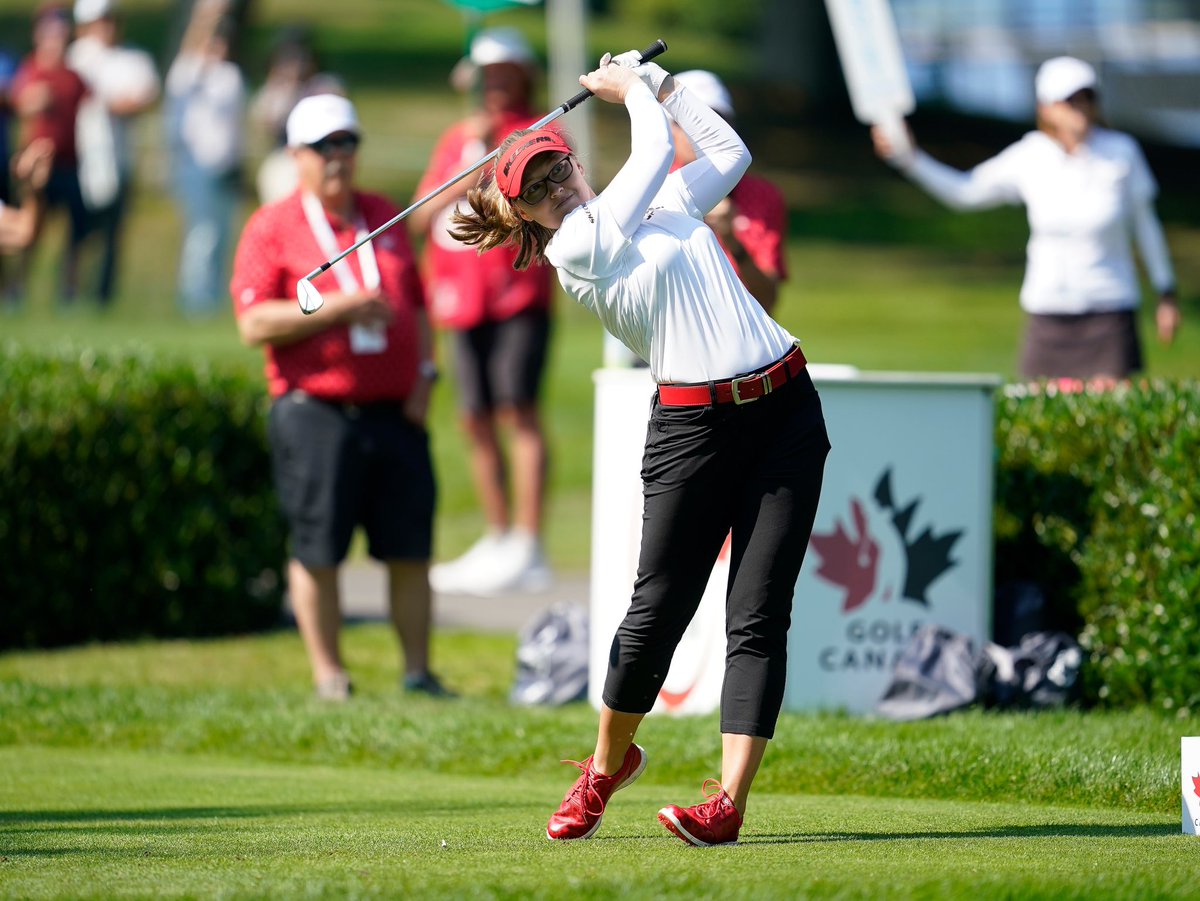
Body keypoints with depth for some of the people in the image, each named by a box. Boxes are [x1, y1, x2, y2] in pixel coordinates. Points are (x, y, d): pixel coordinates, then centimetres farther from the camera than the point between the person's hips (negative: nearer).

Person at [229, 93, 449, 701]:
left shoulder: (384, 218, 18)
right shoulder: (272, 228, 0)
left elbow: (416, 303, 22)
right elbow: (254, 323, -9)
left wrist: (424, 372, 7)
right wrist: (337, 308, -16)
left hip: (396, 411, 4)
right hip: (316, 415, -4)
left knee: (410, 550, 4)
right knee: (317, 551, 0)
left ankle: (418, 670, 12)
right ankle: (328, 674, 9)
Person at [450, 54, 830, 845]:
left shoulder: (664, 206, 18)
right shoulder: (575, 247, -3)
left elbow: (729, 152, 29)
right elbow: (655, 151, -3)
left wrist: (658, 83, 25)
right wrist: (629, 91, 13)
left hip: (786, 411, 4)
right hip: (693, 421, -4)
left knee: (760, 616, -6)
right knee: (659, 608, -2)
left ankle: (730, 801, -10)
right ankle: (608, 765, 25)